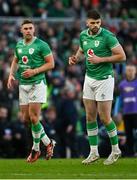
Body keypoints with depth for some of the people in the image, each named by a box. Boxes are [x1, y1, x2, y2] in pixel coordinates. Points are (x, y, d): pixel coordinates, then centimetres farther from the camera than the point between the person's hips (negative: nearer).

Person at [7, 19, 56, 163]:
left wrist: (34, 71, -17)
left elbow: (51, 64, -8)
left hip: (37, 83, -7)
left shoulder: (41, 45, -8)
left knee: (33, 117, -11)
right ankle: (48, 143, 20)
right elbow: (15, 61, 27)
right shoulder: (19, 45, 11)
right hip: (22, 85, 7)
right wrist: (11, 74, 10)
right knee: (26, 118, 5)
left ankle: (35, 149, 6)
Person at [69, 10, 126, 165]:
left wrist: (101, 59, -21)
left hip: (104, 79, -6)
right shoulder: (83, 35, 4)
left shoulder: (107, 36, -16)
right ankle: (94, 152, 14)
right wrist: (75, 58, 4)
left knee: (104, 118, -3)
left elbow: (122, 56, -15)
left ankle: (115, 150, 13)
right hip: (89, 78, 6)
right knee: (90, 117, 6)